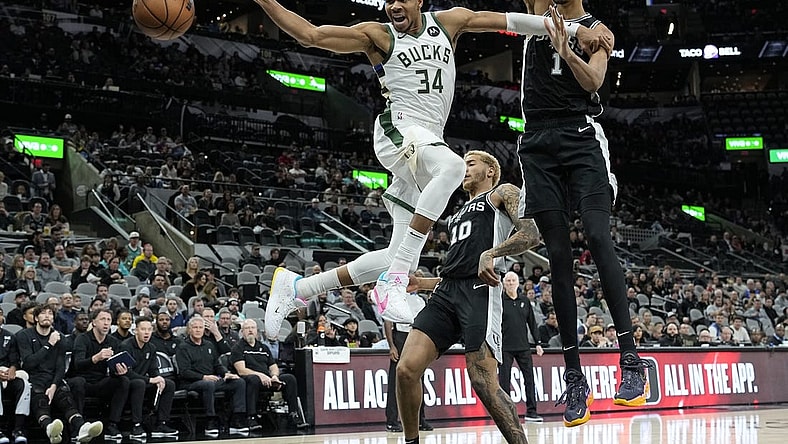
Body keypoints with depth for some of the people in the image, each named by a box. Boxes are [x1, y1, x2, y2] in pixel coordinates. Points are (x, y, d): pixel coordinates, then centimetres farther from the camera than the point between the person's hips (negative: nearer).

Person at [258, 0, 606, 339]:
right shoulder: (377, 35, 5)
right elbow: (309, 34, 0)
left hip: (429, 141, 6)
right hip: (398, 131, -6)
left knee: (399, 259, 1)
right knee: (452, 165, -39)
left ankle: (295, 285, 14)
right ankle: (394, 280, -40)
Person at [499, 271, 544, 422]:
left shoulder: (524, 301, 10)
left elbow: (532, 323, 14)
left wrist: (538, 343, 9)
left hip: (523, 347, 4)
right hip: (505, 347, -3)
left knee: (529, 378, 1)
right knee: (504, 380, 0)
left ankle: (531, 411, 7)